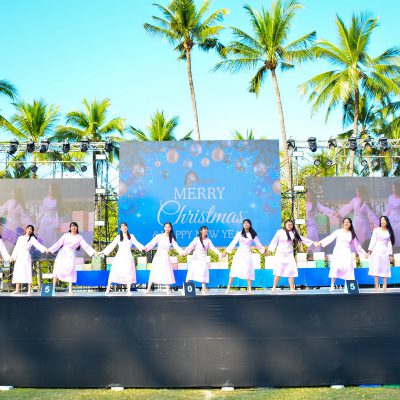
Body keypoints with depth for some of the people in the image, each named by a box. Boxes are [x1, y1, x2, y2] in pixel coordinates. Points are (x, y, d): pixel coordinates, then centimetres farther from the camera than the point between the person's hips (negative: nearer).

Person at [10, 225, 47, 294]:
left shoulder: (32, 239, 4)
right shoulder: (20, 238, 17)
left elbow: (38, 245, -10)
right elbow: (16, 248, 19)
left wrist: (45, 249, -25)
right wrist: (13, 256, 15)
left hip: (26, 256, -4)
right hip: (19, 256, 4)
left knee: (27, 272, -10)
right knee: (17, 272, 1)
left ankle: (29, 290, -10)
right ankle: (17, 289, 4)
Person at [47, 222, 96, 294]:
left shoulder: (79, 237, 5)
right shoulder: (66, 235, 6)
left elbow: (86, 246, -2)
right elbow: (58, 243, 6)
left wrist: (93, 252, -13)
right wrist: (50, 250, 0)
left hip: (71, 255, -1)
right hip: (62, 254, 1)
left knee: (70, 271, -7)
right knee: (57, 269, -7)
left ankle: (70, 290, -3)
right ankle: (53, 287, -2)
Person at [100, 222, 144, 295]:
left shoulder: (131, 236, 9)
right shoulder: (118, 237, 8)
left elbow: (137, 243, 0)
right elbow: (111, 246, 7)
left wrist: (143, 248, -18)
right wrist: (103, 252, 1)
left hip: (128, 256, 0)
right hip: (119, 256, 0)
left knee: (128, 273, -4)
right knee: (114, 272, -7)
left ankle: (128, 290, 1)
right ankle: (108, 289, -3)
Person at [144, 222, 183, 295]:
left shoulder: (172, 239, 6)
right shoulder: (159, 236, -1)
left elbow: (176, 247, -3)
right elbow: (152, 243, -10)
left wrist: (181, 252, -22)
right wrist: (146, 247, -29)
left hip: (165, 257, 1)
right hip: (158, 256, -1)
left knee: (167, 273, -1)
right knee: (153, 273, -1)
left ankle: (168, 290, 9)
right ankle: (148, 289, 6)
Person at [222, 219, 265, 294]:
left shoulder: (253, 234, 6)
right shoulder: (239, 234, 3)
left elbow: (258, 244, 15)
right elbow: (233, 243, 3)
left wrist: (263, 251, 17)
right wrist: (226, 251, -1)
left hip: (247, 254, 1)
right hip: (239, 253, -1)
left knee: (248, 271, -1)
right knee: (234, 270, -4)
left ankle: (249, 289, 6)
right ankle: (228, 287, -2)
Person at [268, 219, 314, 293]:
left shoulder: (294, 233, 8)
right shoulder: (280, 232, -1)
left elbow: (302, 239, 11)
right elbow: (274, 241, -1)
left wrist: (312, 242, 12)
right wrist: (270, 250, -7)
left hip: (289, 255, 3)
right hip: (280, 254, -3)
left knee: (291, 271, -2)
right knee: (278, 271, -6)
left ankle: (292, 288, 6)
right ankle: (274, 287, 5)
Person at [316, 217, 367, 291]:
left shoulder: (352, 234, 11)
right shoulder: (338, 232, 2)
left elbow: (357, 245, 19)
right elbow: (329, 238, -7)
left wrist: (364, 253, 22)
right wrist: (320, 242, -18)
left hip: (347, 254, 3)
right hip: (338, 252, -3)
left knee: (348, 269, -6)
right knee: (335, 268, -14)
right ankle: (332, 286, -9)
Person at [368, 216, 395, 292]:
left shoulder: (389, 232, 11)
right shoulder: (376, 230, 3)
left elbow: (389, 243, 11)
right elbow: (373, 240, -1)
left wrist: (390, 254, 6)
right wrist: (369, 250, -10)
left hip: (385, 251, 3)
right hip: (376, 251, -3)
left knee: (385, 269, 0)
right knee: (376, 268, -7)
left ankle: (385, 287, -1)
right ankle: (377, 286, -8)